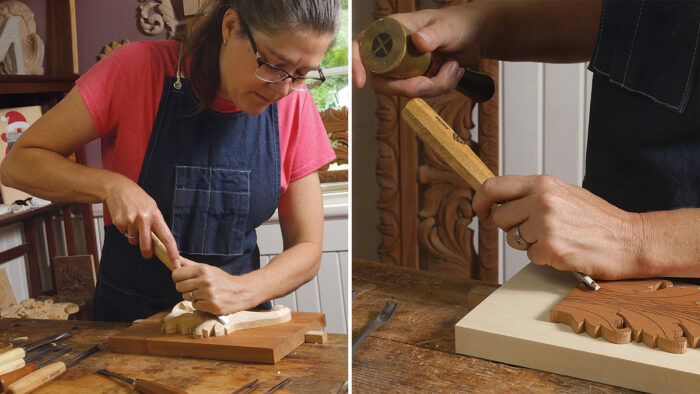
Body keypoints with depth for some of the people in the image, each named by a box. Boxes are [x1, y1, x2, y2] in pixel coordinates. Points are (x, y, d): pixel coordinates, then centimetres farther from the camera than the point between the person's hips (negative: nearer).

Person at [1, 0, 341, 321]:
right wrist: (111, 186, -23)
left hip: (237, 317, 1)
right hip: (127, 316, 0)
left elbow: (307, 249, -3)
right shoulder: (142, 69, -13)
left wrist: (241, 291, -22)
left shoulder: (294, 105, -6)